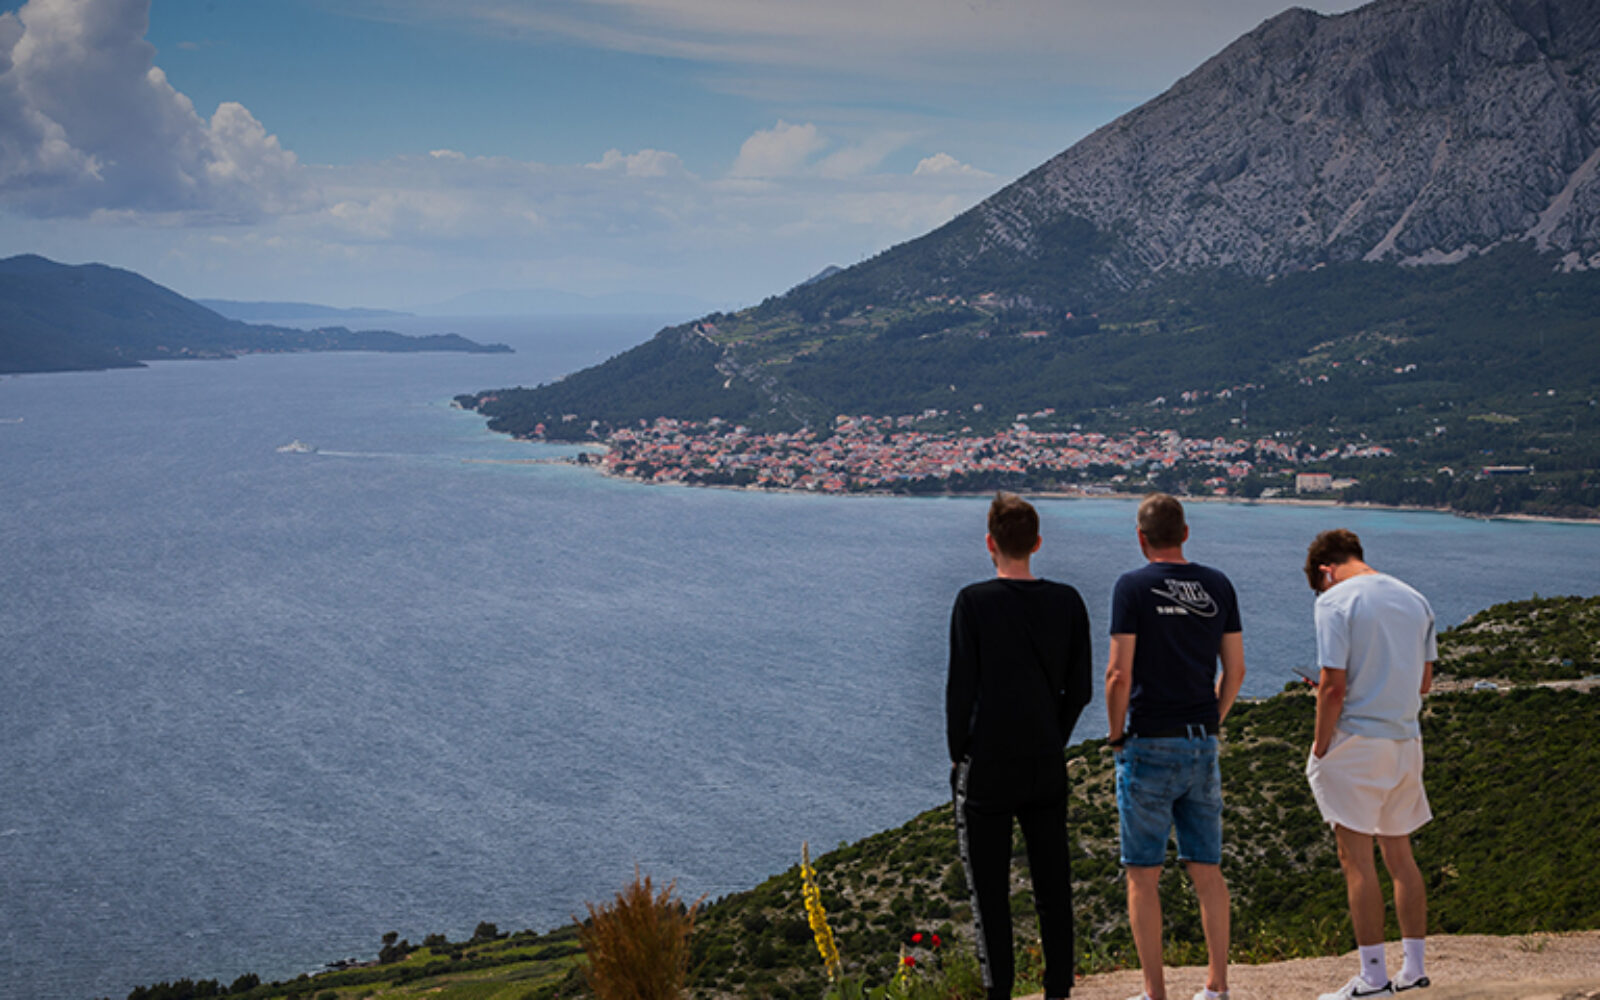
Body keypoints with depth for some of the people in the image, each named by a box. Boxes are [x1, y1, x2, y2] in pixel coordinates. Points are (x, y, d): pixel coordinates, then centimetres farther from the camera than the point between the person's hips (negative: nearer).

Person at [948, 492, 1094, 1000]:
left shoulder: (975, 602, -10)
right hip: (1047, 767, 4)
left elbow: (961, 686, -9)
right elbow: (1080, 689, 5)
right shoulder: (1067, 602, 2)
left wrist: (958, 754, 1)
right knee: (1053, 883, 11)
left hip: (987, 768, -4)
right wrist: (1053, 742, 15)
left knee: (989, 888, 2)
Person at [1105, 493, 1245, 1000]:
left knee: (1143, 874, 2)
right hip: (1202, 747, 5)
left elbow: (1119, 675, -14)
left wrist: (1116, 734, 0)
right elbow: (1235, 670, 8)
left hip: (1149, 746, -5)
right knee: (1207, 868, 12)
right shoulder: (1218, 586, 6)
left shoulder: (1133, 587, -9)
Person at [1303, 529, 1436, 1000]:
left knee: (1357, 859, -1)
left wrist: (1319, 750, -7)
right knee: (1399, 855, 15)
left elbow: (1334, 686, -15)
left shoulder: (1336, 602, -10)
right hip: (1406, 740, 7)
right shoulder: (1415, 599, 10)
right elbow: (1424, 682, 14)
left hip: (1357, 744, -7)